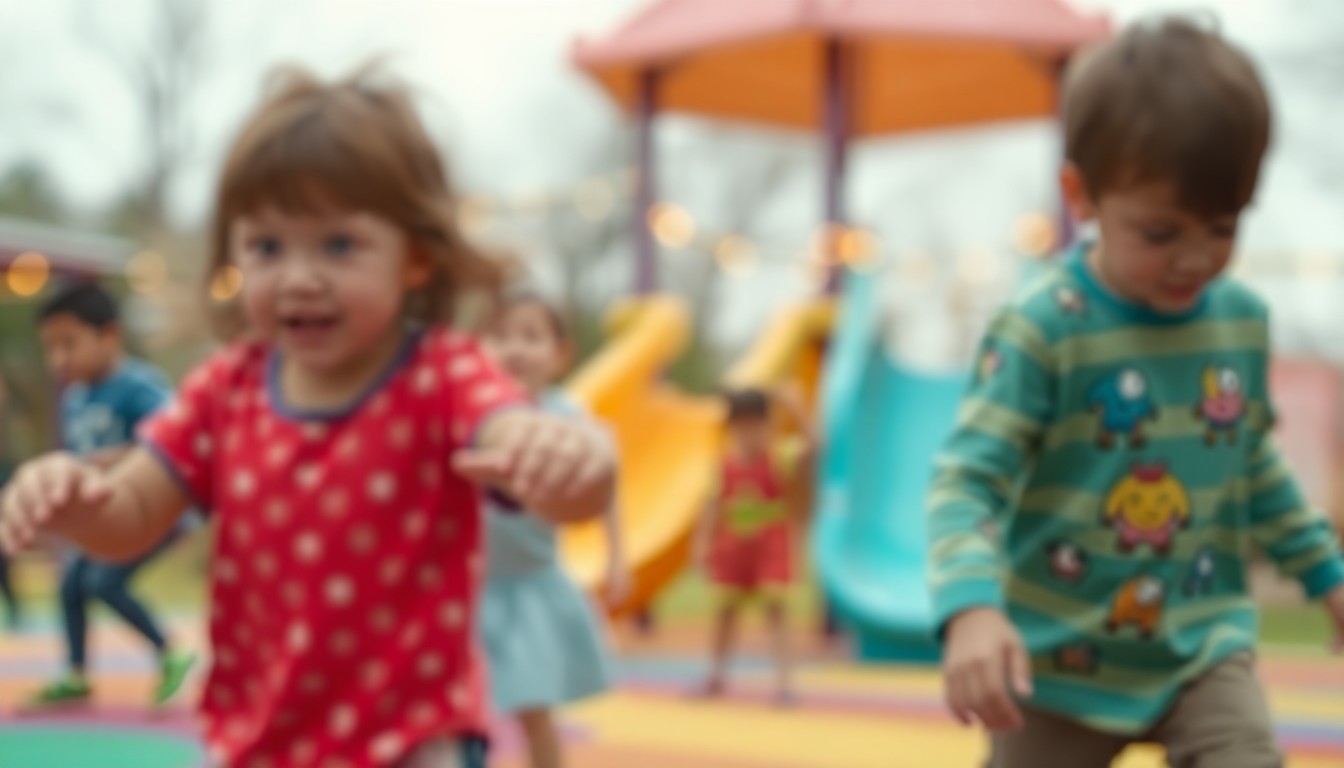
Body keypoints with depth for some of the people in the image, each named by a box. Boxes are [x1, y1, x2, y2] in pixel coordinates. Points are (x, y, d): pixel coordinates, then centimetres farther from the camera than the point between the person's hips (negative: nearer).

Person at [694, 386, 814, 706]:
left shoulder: (779, 456, -15)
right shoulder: (729, 461, -5)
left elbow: (807, 447, -35)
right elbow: (716, 503, 2)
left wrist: (798, 413, -47)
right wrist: (704, 541, 2)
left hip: (771, 541, -4)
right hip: (735, 541, 4)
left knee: (775, 605, -12)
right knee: (727, 605, 14)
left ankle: (784, 679, -9)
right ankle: (717, 673, 32)